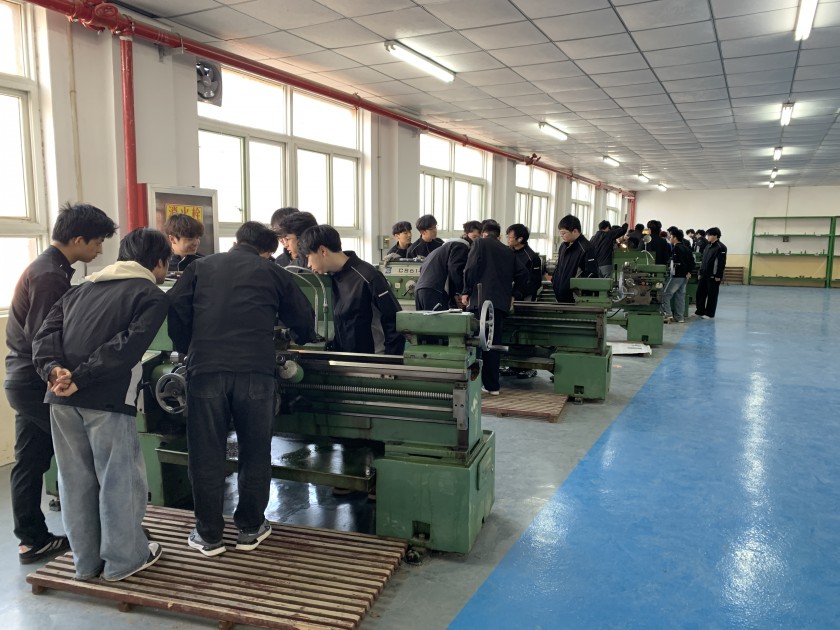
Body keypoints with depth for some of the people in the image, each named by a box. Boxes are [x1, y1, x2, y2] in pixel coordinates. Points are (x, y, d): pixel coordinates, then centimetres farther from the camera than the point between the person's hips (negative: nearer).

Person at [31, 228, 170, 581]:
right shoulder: (153, 296, 2)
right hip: (107, 398, -6)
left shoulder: (81, 290, 23)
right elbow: (128, 346, -14)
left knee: (75, 479, 16)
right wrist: (81, 378, -14)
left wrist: (53, 369, -6)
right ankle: (123, 559, 21)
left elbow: (45, 333, 9)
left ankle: (85, 560, 30)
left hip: (61, 398, 7)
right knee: (119, 478, 8)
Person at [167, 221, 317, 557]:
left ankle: (209, 535, 21)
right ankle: (251, 527, 25)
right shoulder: (274, 274, 15)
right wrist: (299, 338, 40)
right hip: (255, 369, 0)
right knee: (254, 451, 14)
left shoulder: (201, 266, 17)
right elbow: (305, 322, 19)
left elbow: (175, 309, 6)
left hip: (205, 368, 1)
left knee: (206, 453, 11)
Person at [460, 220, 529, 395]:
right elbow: (522, 273, 13)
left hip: (481, 300, -5)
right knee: (494, 343, 9)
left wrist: (466, 292, -1)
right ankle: (492, 385, 12)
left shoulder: (480, 243, 6)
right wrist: (515, 294, 19)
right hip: (502, 302, 5)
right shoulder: (508, 251, 20)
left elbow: (471, 268, -6)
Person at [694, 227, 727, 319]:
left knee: (712, 295, 1)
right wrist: (700, 273, 15)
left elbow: (721, 263, -14)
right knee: (700, 293, 8)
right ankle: (700, 311, 18)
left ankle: (709, 314, 8)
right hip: (704, 275, 8)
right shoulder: (708, 246, 16)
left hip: (713, 276, -8)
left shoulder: (721, 247, -9)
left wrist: (718, 276, -18)